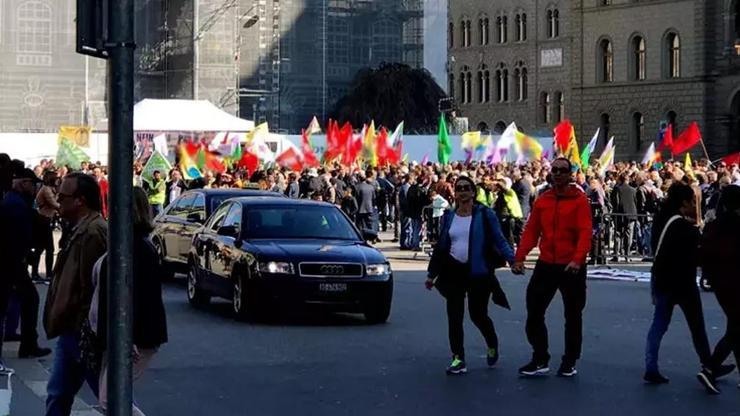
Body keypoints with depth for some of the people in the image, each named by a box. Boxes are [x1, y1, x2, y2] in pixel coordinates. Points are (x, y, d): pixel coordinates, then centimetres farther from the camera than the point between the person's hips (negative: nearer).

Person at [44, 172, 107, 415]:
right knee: (58, 395, 15)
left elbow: (91, 287, -23)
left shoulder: (93, 232, -20)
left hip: (83, 332, -10)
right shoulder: (82, 230, 13)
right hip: (72, 330, 10)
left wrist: (84, 329, -21)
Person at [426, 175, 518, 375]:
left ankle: (492, 344, 34)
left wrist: (512, 259, -18)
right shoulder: (448, 217, 9)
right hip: (454, 271, 3)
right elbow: (440, 246, 15)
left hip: (478, 272, -3)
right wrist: (432, 274, 15)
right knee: (454, 315, -4)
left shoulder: (485, 214, -3)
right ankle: (458, 359, 3)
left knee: (477, 314, 4)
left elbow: (499, 240, -4)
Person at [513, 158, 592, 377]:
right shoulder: (542, 200, 6)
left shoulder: (579, 200, -6)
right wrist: (520, 257, -4)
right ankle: (540, 360, 16)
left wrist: (578, 259, -28)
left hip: (571, 267, -4)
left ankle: (570, 363, 20)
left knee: (572, 316, 8)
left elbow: (585, 233, -15)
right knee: (534, 312, 4)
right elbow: (531, 230, 5)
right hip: (545, 265, 4)